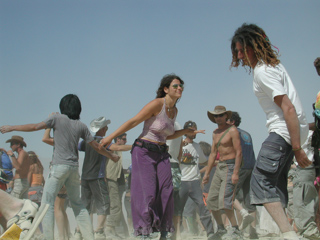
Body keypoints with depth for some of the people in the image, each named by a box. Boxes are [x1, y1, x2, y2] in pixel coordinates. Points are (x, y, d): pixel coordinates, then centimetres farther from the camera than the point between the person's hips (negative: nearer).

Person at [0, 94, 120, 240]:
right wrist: (111, 156, 31)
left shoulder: (57, 118, -2)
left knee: (47, 203, -4)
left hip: (59, 166, -5)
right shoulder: (81, 126, 10)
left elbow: (35, 127, -4)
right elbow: (95, 146, 15)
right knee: (77, 203, 15)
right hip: (74, 167, 5)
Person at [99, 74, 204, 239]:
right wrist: (111, 137, -10)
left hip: (161, 154, 7)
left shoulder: (174, 110, 11)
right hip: (144, 152, -7)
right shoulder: (157, 104, -13)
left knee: (166, 193, -1)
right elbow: (133, 122, -11)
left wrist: (188, 131, 16)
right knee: (147, 193, -10)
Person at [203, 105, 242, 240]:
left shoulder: (232, 131, -8)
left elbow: (239, 152, -14)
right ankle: (220, 229, 22)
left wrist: (236, 173, -22)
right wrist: (207, 173, 17)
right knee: (211, 200, 6)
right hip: (219, 167, 8)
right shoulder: (215, 133, 15)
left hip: (230, 166, -8)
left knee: (224, 200, -19)